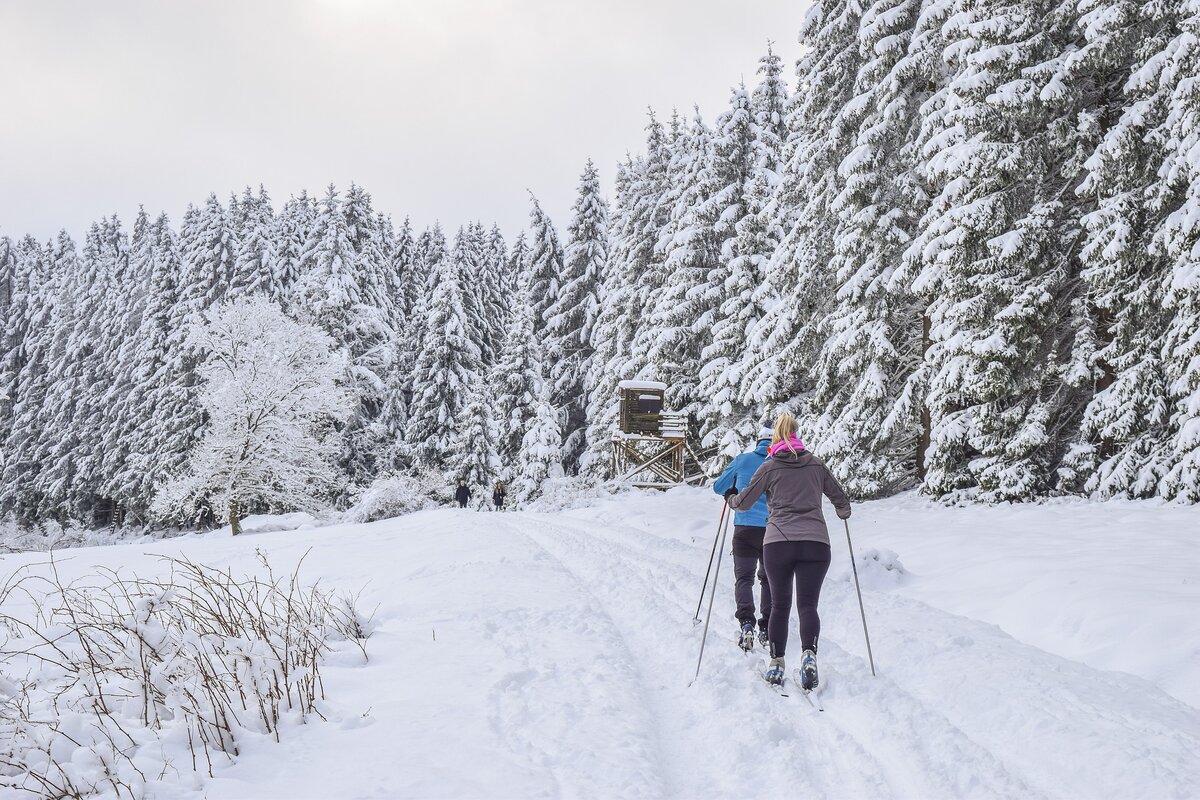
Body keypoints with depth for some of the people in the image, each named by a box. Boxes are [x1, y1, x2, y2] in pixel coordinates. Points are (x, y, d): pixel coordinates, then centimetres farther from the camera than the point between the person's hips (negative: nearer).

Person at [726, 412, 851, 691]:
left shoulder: (769, 467, 7)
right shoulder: (816, 464, 12)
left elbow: (743, 503, 12)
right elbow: (841, 501, 20)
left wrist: (730, 498, 35)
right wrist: (843, 512, 43)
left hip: (778, 542, 0)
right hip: (816, 542, 1)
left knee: (779, 605, 12)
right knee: (807, 605, 1)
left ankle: (776, 664, 10)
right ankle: (809, 655, -23)